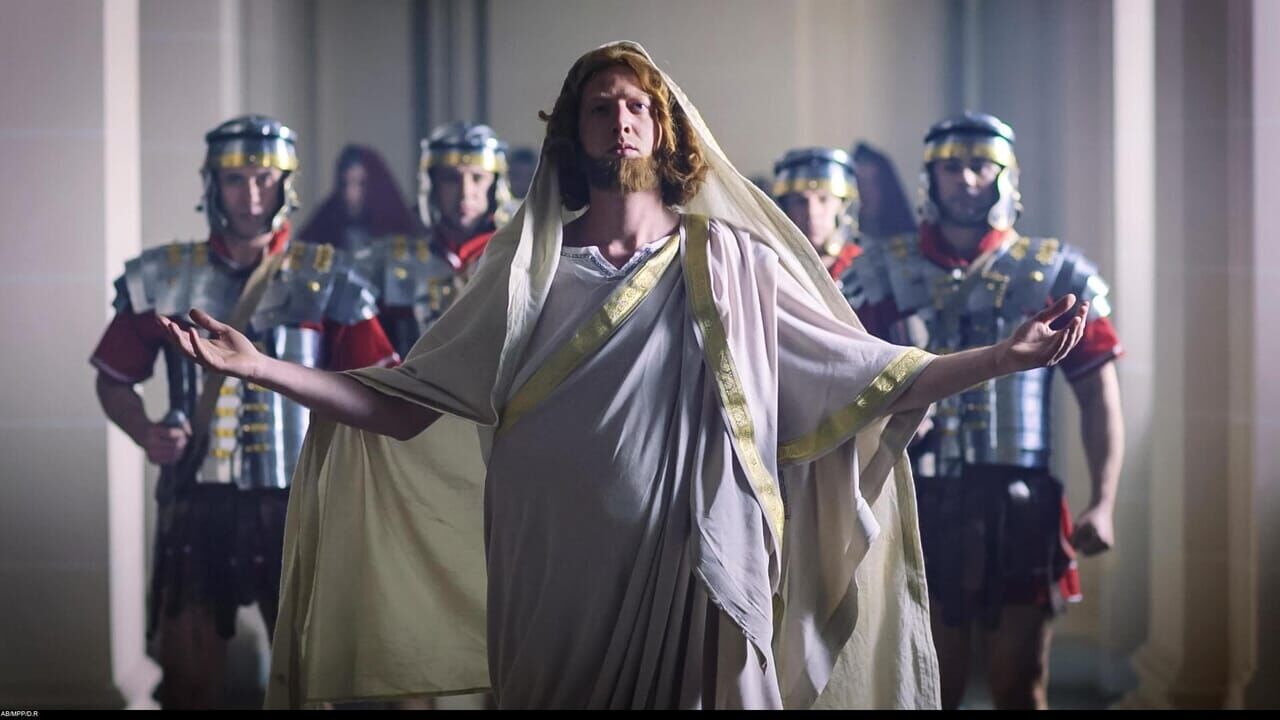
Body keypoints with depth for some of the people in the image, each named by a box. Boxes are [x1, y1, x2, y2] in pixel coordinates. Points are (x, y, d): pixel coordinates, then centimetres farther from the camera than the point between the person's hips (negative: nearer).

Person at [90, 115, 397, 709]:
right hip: (195, 500, 1)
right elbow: (115, 378, 13)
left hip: (296, 502, 0)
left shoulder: (326, 279, 1)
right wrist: (145, 433, -6)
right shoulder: (163, 278, 4)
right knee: (187, 670, 4)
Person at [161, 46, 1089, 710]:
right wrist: (263, 368, -3)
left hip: (687, 582, -1)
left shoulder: (730, 266, 3)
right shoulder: (528, 267, 6)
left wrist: (1004, 356, -8)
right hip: (554, 589, 1)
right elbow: (403, 405, 5)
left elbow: (869, 377, 1)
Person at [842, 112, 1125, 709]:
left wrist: (1102, 503, -8)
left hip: (1019, 509, 0)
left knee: (1020, 690, 6)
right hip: (920, 505, 0)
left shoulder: (1055, 274, 5)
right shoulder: (883, 274, 5)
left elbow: (1098, 395, 3)